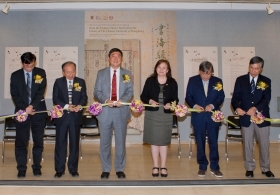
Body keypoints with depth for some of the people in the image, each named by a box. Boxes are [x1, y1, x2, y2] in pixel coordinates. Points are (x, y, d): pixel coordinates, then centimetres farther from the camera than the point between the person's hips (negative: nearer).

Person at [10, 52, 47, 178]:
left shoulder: (40, 73, 2)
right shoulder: (15, 75, 5)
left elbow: (41, 92, -6)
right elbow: (14, 95, 1)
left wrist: (32, 106, -16)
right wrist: (25, 109, -10)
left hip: (38, 112, 0)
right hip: (21, 112, 1)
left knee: (38, 141, 5)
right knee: (21, 142, 0)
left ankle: (37, 167, 16)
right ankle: (21, 169, 10)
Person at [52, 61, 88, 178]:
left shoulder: (81, 82, 7)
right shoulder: (58, 82, 5)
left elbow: (84, 97, 3)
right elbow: (55, 99, -1)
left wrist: (79, 106, -18)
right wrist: (66, 106, -16)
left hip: (75, 116, 1)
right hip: (61, 116, 0)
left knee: (74, 143, 5)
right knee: (60, 142, 3)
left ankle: (73, 169, 16)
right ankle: (59, 170, 12)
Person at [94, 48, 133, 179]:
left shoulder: (127, 74, 9)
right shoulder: (101, 73, 7)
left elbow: (130, 92, 2)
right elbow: (97, 92, 3)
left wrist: (121, 100, -17)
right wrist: (106, 100, -16)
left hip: (121, 111, 0)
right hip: (105, 111, 0)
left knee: (120, 142, 6)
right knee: (105, 142, 6)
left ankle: (120, 169, 19)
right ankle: (105, 169, 19)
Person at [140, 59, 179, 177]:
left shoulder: (172, 82, 3)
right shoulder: (150, 81, 2)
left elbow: (175, 99, 6)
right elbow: (143, 96, 4)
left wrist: (170, 104, -15)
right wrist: (150, 101, -16)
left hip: (166, 114, 0)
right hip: (152, 114, 0)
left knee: (164, 141, 6)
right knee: (154, 140, 5)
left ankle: (163, 167, 17)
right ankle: (155, 166, 17)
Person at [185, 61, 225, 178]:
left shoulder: (217, 81, 3)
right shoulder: (192, 80, 1)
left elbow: (221, 97, 2)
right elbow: (188, 97, 1)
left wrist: (212, 105, -16)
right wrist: (194, 105, -18)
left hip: (213, 116, 0)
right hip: (198, 117, 0)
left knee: (213, 142, 4)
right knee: (200, 142, 7)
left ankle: (214, 167, 15)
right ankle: (202, 167, 19)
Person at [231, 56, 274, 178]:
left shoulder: (266, 81, 2)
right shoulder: (240, 80, 2)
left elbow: (266, 98, -11)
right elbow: (236, 97, -4)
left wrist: (255, 108, -28)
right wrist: (237, 108, -25)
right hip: (246, 117, 0)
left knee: (264, 144, 9)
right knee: (247, 144, 8)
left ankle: (265, 168, 25)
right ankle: (249, 168, 22)